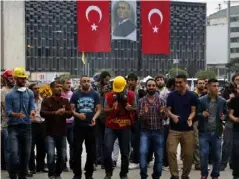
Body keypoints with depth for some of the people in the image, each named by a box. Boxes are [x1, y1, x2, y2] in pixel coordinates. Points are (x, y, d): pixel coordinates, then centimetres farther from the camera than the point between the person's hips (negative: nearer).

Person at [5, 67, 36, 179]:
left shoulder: (30, 93, 8)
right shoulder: (9, 94, -3)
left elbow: (32, 106, -4)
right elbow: (8, 111, -8)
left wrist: (32, 112, -28)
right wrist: (16, 114, -29)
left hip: (26, 126, 4)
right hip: (13, 127, -3)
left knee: (26, 153, 8)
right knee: (14, 152, -15)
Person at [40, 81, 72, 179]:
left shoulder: (65, 101, 10)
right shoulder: (46, 101, 0)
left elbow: (70, 113, 0)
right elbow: (42, 113, -14)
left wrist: (64, 112, -21)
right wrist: (55, 112, -25)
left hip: (62, 132, 4)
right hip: (50, 133, -4)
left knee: (62, 156, 7)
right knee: (51, 154, -13)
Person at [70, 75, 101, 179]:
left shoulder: (95, 94, 4)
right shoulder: (75, 95, 1)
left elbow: (98, 109, 3)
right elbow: (71, 109, -1)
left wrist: (94, 118, -15)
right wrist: (77, 114, -21)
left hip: (91, 126, 1)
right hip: (78, 126, -1)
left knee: (91, 151, 7)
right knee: (77, 150, 0)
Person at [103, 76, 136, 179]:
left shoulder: (131, 95, -2)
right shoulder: (109, 95, -4)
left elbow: (135, 108, 5)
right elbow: (105, 110, -4)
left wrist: (130, 108, -18)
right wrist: (112, 109, -25)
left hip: (125, 127, 1)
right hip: (111, 127, 0)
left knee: (125, 152, 6)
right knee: (107, 150, -10)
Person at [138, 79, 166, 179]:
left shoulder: (161, 101, 2)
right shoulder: (141, 101, 1)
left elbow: (164, 118, -1)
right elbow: (139, 118, -4)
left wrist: (162, 112, -23)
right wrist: (144, 113, -25)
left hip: (158, 131, 1)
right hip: (145, 131, -1)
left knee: (159, 156, 5)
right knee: (143, 152, -20)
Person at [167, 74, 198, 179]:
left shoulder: (192, 96, 0)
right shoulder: (171, 95, 0)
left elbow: (193, 111, 1)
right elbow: (168, 110, 1)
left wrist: (190, 118, -20)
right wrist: (173, 116, -21)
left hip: (188, 130, 0)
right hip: (174, 129, 0)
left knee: (188, 154, 5)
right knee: (171, 151, -11)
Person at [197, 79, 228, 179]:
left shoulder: (222, 101, 4)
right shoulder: (201, 100, -4)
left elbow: (226, 113, 14)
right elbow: (196, 114, 0)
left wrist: (224, 117, -8)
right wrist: (202, 114, -21)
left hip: (217, 132, 2)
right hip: (204, 132, -2)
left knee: (217, 155, 8)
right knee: (203, 154, -3)